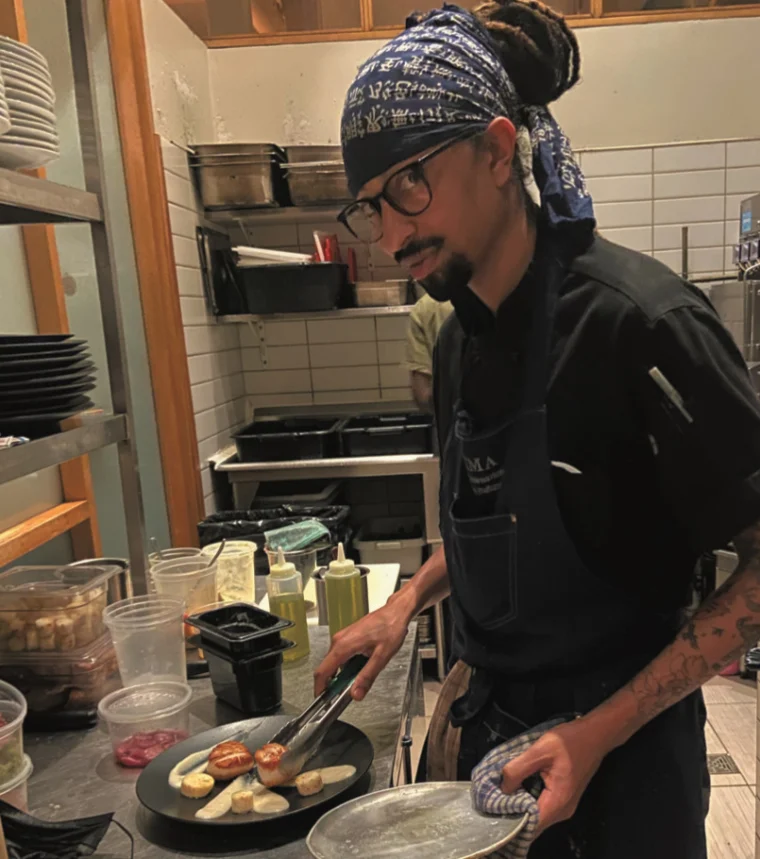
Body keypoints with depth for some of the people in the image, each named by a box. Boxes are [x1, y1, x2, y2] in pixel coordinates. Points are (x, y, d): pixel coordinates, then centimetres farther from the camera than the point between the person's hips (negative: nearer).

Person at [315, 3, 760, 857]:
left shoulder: (636, 320, -23)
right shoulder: (461, 341, -1)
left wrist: (597, 735, -21)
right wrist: (407, 600, 0)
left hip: (613, 748, -6)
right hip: (479, 720, 7)